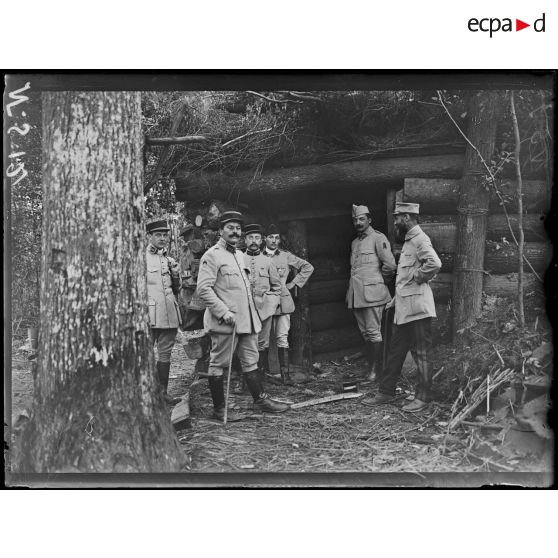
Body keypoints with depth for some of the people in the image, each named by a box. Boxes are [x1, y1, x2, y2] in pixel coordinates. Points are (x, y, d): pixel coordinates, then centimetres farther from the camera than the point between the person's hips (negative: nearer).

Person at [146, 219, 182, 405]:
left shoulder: (169, 259, 16)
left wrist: (176, 273, 3)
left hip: (170, 314, 6)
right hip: (149, 314, -6)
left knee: (165, 354, 9)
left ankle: (163, 392, 16)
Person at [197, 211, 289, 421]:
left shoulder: (239, 255, 16)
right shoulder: (212, 255, -10)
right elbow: (203, 289, -17)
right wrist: (224, 312, -22)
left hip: (247, 320, 8)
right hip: (225, 322, -8)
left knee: (251, 361, 13)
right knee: (219, 364, 1)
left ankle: (260, 399, 21)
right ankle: (219, 408, 7)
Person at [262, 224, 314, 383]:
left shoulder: (286, 256, 8)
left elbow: (308, 267, 15)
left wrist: (294, 283, 9)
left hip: (283, 302, 1)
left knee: (283, 339, -2)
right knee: (263, 340, 2)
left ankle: (285, 374, 0)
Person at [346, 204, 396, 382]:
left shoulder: (378, 238, -5)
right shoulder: (355, 243, 19)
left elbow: (390, 265, -12)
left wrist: (381, 280, 1)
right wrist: (350, 293, 17)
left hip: (372, 292, -7)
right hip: (356, 294, 8)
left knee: (373, 332, -6)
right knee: (365, 332, 10)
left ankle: (376, 369, 1)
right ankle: (371, 367, 16)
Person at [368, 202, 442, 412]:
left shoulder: (420, 240, -14)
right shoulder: (408, 241, 18)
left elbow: (434, 264, -31)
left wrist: (418, 278, -17)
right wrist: (396, 297, 20)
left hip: (416, 307, -10)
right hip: (403, 308, 10)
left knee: (420, 353, -1)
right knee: (396, 351, 14)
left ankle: (422, 397, 7)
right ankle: (386, 392, 21)